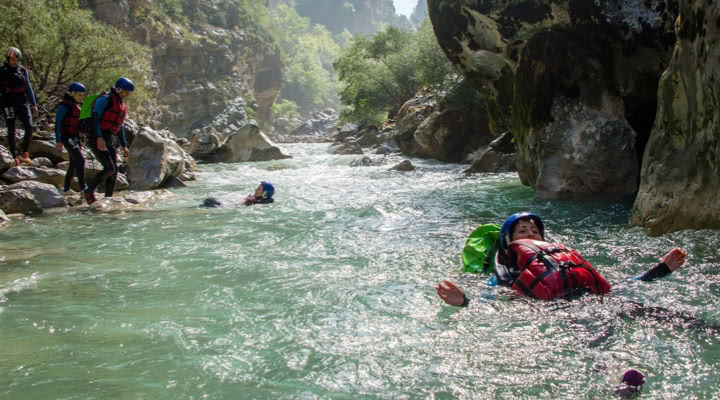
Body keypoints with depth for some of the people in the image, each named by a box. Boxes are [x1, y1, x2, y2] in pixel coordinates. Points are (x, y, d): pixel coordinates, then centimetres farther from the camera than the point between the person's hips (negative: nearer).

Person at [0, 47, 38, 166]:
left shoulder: (23, 70, 8)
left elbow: (28, 88, 14)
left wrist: (34, 104, 11)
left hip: (22, 104, 3)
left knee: (29, 127, -12)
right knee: (11, 131, -1)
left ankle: (24, 153, 0)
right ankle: (16, 157, 3)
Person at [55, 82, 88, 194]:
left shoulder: (78, 105, 14)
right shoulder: (64, 105, -12)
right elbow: (58, 122, -15)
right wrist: (58, 140, -20)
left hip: (76, 137, 9)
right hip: (67, 137, -9)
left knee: (74, 163, 10)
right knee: (80, 159, -18)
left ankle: (66, 188, 18)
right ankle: (83, 187, -17)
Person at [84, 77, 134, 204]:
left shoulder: (122, 106, 18)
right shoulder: (105, 99, -9)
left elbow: (119, 127, 24)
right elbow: (95, 118, -17)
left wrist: (124, 146, 19)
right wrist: (99, 137, -27)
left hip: (109, 141, 9)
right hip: (97, 140, -9)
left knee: (114, 170, 2)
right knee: (109, 168, -16)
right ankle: (89, 191, -1)